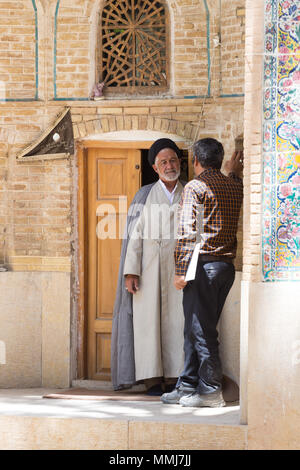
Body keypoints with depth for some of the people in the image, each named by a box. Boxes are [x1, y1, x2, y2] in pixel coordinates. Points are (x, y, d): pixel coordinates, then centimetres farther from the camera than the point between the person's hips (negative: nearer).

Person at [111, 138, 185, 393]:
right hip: (149, 268, -1)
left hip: (179, 265, 1)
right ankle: (151, 379, -1)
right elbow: (135, 234, 1)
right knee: (148, 319, -4)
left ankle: (178, 377, 1)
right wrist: (130, 272, -8)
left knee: (178, 321, -3)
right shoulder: (145, 195, 6)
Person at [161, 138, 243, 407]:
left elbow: (187, 232, -14)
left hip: (203, 264, -7)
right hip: (227, 264, 7)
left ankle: (211, 391, -2)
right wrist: (234, 173, 43)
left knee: (201, 329, -3)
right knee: (197, 327, 13)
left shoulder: (195, 187, -8)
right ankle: (188, 387, 16)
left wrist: (181, 271, -13)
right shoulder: (235, 186, 11)